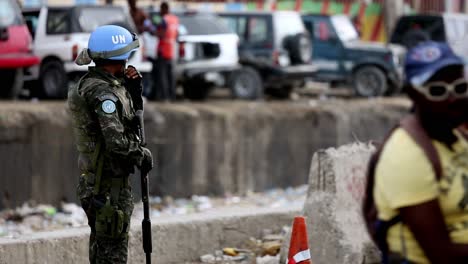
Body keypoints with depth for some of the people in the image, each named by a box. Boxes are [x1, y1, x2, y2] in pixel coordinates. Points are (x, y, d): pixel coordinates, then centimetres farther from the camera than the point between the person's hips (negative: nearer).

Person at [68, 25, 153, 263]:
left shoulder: (95, 83, 10)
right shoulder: (102, 92, -21)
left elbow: (132, 117, 22)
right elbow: (116, 141, -26)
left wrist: (133, 90, 5)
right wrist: (142, 155, -10)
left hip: (94, 179, 10)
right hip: (110, 182, -10)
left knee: (101, 243, 19)